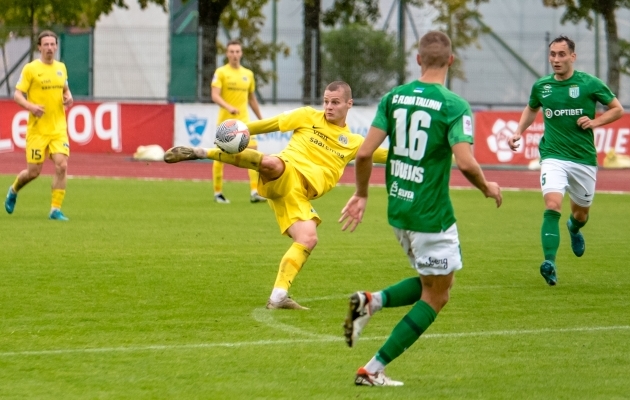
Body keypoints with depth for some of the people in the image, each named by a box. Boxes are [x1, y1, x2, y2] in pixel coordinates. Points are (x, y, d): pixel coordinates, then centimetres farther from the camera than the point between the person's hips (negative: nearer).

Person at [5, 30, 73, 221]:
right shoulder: (30, 69, -5)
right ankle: (13, 190, 33)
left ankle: (56, 209, -5)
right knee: (33, 172, 0)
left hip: (58, 128, 4)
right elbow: (17, 95, -6)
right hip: (37, 129, -4)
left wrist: (68, 97, 2)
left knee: (61, 166, -13)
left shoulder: (61, 67, 9)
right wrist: (31, 106, -23)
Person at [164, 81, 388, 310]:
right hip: (285, 177, -4)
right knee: (271, 163, -41)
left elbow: (384, 155, 25)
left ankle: (278, 297, -13)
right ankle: (201, 153, -32)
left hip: (298, 195, 4)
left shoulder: (353, 142, 22)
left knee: (308, 239, -18)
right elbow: (272, 124, 10)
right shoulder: (308, 116, 14)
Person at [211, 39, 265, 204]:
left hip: (243, 121, 3)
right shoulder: (221, 72, -2)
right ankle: (218, 193, 15)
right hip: (225, 121, -3)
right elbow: (215, 95, -14)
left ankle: (254, 192, -16)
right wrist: (229, 107, -31)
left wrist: (261, 119, 20)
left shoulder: (248, 74, 12)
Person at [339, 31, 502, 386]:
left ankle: (372, 302, -1)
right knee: (436, 296, 8)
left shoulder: (393, 97, 2)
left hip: (398, 208, 6)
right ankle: (373, 370, 2)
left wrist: (361, 194, 14)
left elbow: (365, 153, -2)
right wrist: (487, 188, -3)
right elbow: (466, 162, -23)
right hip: (432, 214, -6)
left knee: (430, 284, 24)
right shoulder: (455, 106, -13)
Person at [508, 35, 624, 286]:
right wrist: (519, 132, 10)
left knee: (581, 213, 17)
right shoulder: (541, 86, 3)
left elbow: (617, 109, 4)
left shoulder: (589, 84, -5)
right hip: (553, 156, 0)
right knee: (553, 206, -23)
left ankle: (574, 229, 55)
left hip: (584, 159, 0)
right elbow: (531, 109, 25)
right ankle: (550, 263, -30)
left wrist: (594, 122, -11)